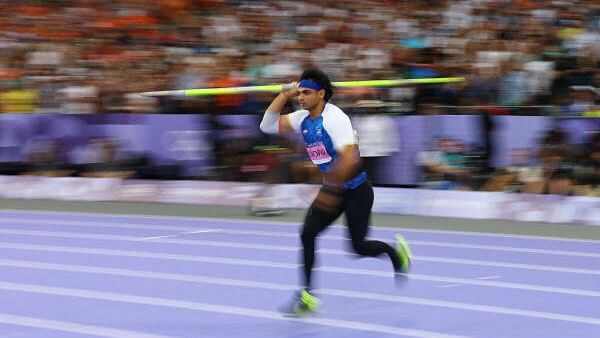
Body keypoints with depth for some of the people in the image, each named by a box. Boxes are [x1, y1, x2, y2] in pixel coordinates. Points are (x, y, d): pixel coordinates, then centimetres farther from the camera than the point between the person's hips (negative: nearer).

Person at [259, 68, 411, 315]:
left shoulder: (335, 118, -22)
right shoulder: (303, 119, 2)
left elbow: (349, 158, -30)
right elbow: (268, 125, 2)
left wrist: (331, 189, -28)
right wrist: (285, 95, -6)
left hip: (356, 190, -7)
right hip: (333, 189, 7)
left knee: (359, 246, 1)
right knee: (307, 234, -10)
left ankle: (396, 250, 33)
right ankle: (307, 297, -7)